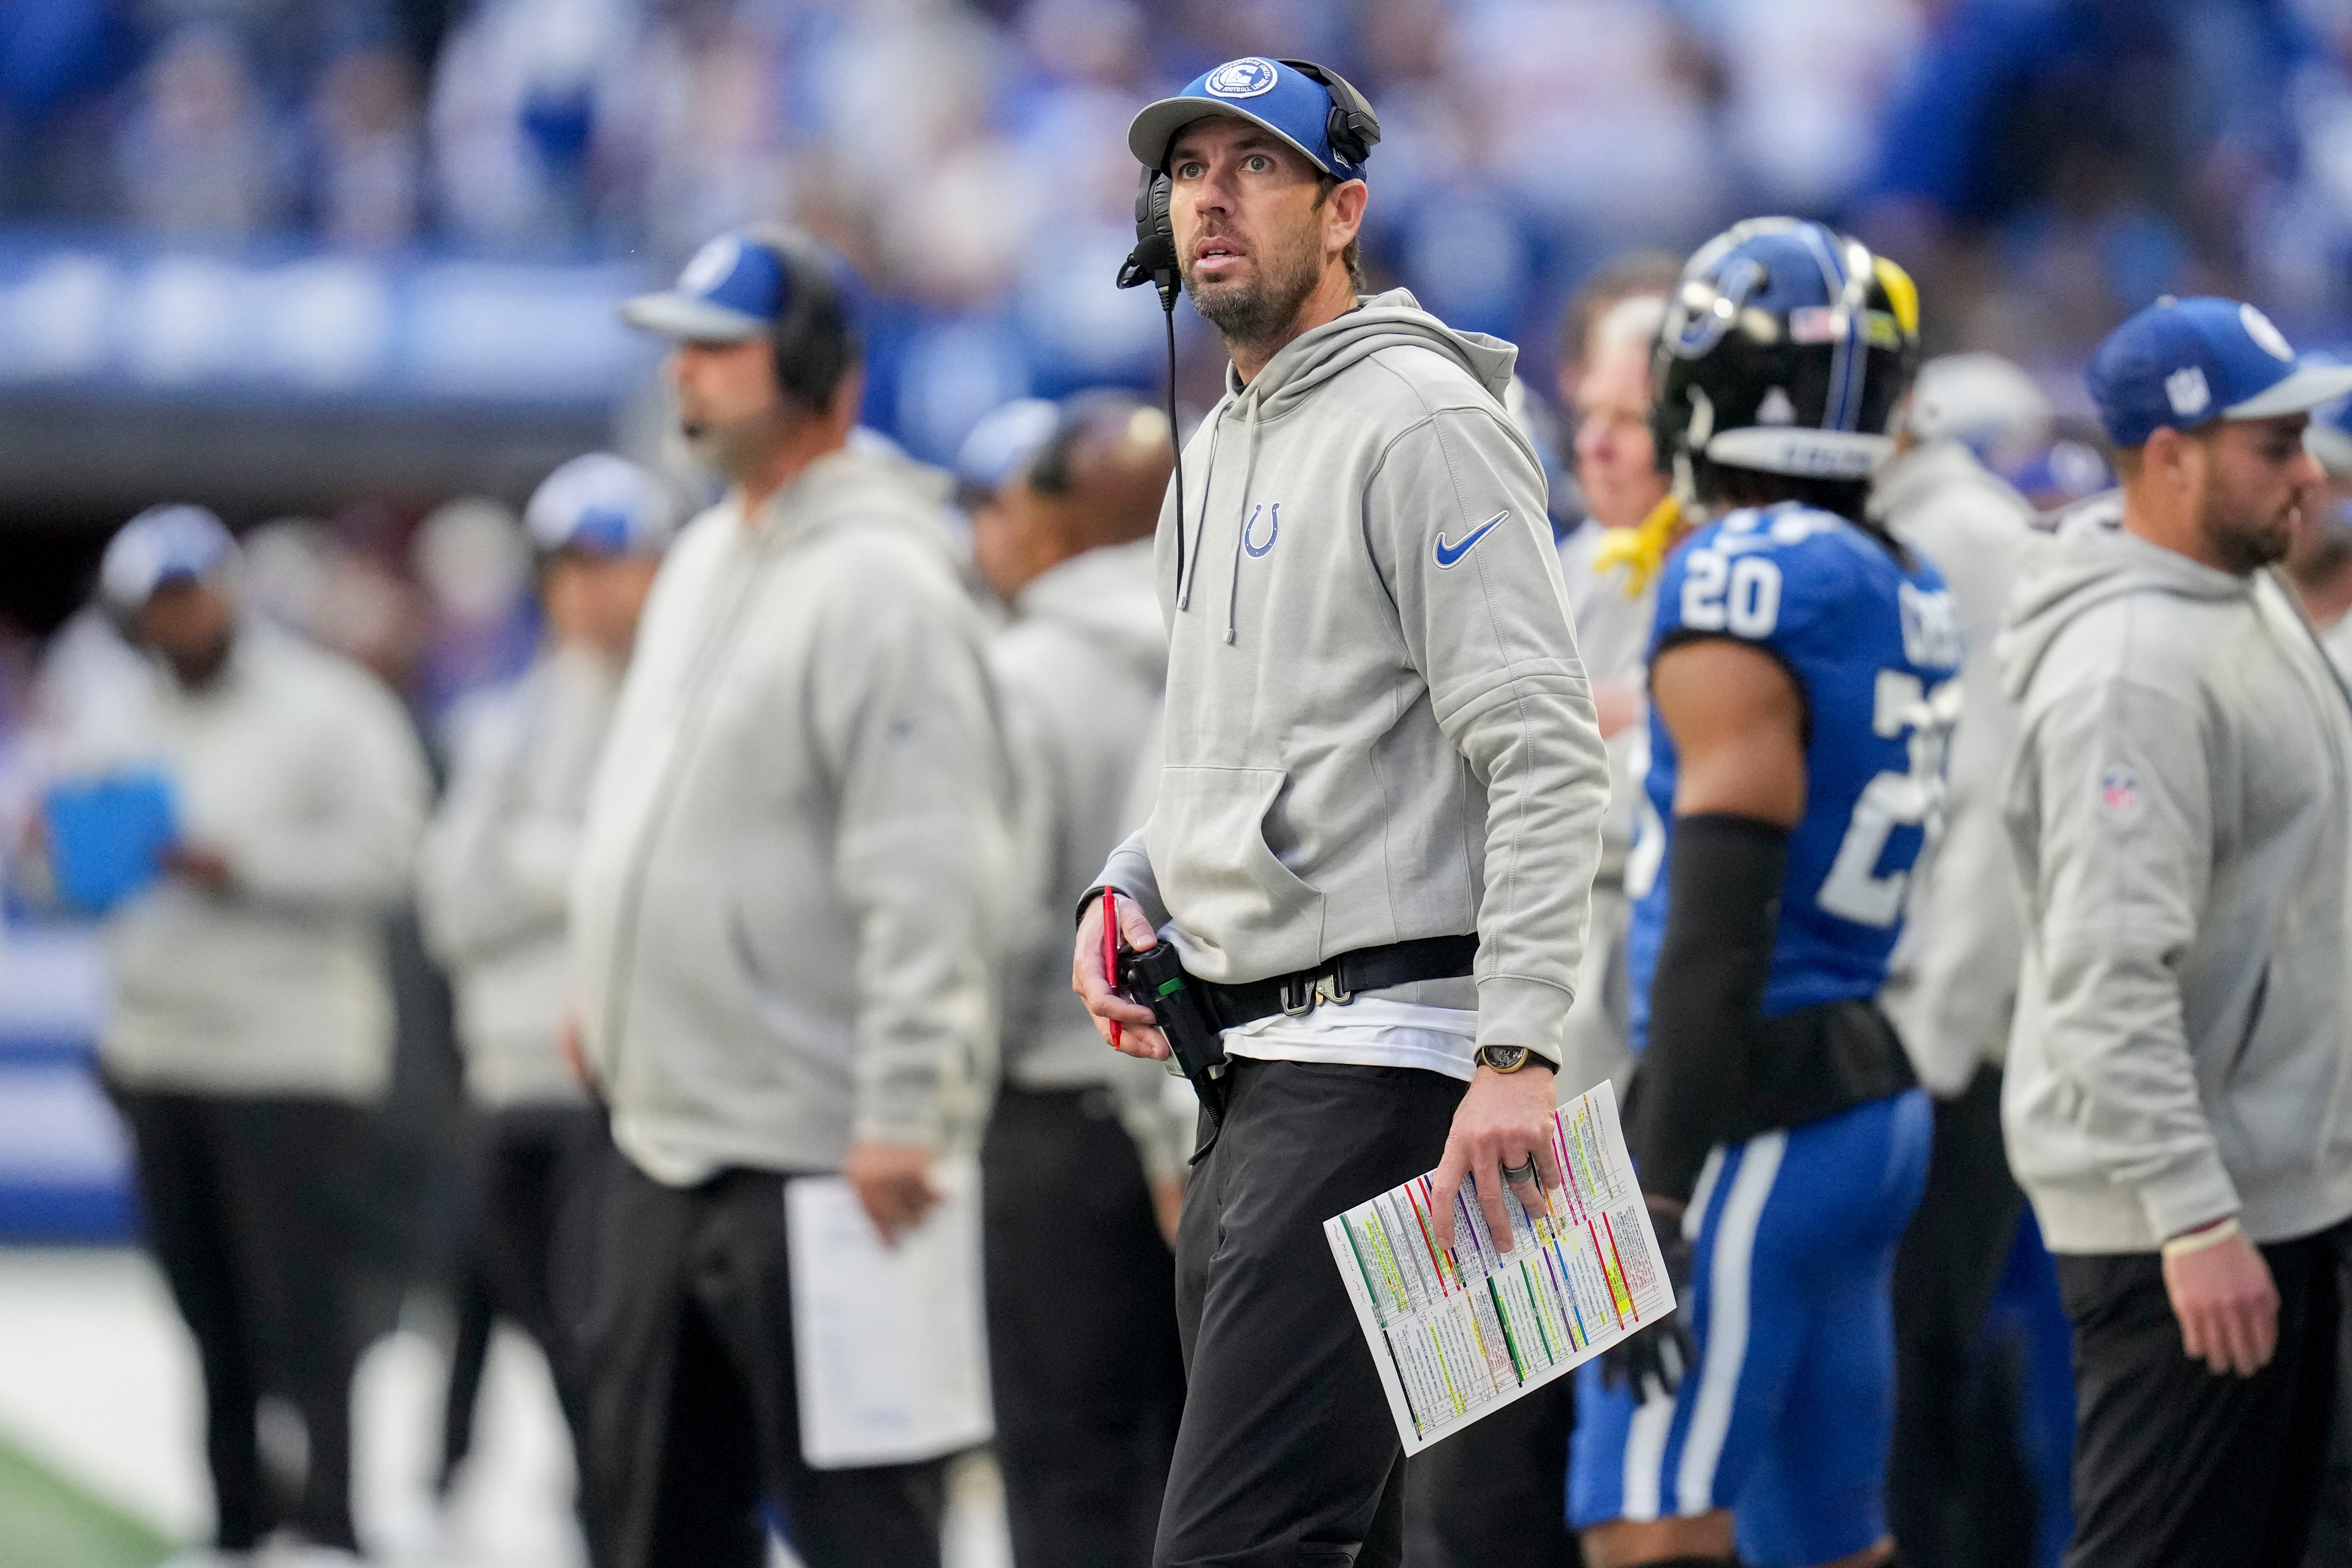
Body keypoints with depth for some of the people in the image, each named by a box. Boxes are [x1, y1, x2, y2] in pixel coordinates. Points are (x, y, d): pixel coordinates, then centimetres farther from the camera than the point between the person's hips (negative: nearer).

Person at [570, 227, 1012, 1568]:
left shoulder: (880, 583, -16)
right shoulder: (707, 559, 14)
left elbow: (926, 882, -22)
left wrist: (900, 1115, -26)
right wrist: (610, 1005, 23)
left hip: (813, 1147, -10)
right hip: (665, 1144, 10)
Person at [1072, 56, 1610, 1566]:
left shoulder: (1423, 424, -9)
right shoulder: (1219, 451, 20)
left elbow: (1546, 758, -17)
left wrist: (1517, 1053, -26)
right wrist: (1132, 889, 11)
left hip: (1380, 1057, -10)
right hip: (1249, 1070, 10)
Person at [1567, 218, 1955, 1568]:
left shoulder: (1743, 583, -13)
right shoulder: (1908, 597, 14)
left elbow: (1720, 925, -19)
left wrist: (1659, 1202, -20)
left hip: (1757, 1114, -9)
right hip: (1879, 1092, 9)